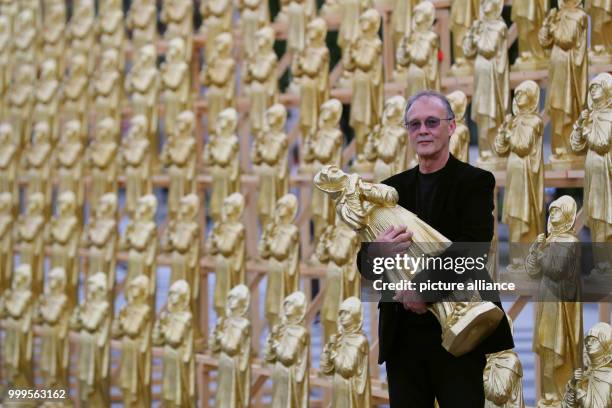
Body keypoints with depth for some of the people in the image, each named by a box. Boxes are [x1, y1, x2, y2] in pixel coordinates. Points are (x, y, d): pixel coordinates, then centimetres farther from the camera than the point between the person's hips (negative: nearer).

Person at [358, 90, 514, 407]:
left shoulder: (474, 182, 0)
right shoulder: (392, 188, 13)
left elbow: (473, 248, -14)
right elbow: (365, 263, 8)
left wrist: (425, 283, -26)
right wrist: (379, 252, -16)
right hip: (403, 335, 4)